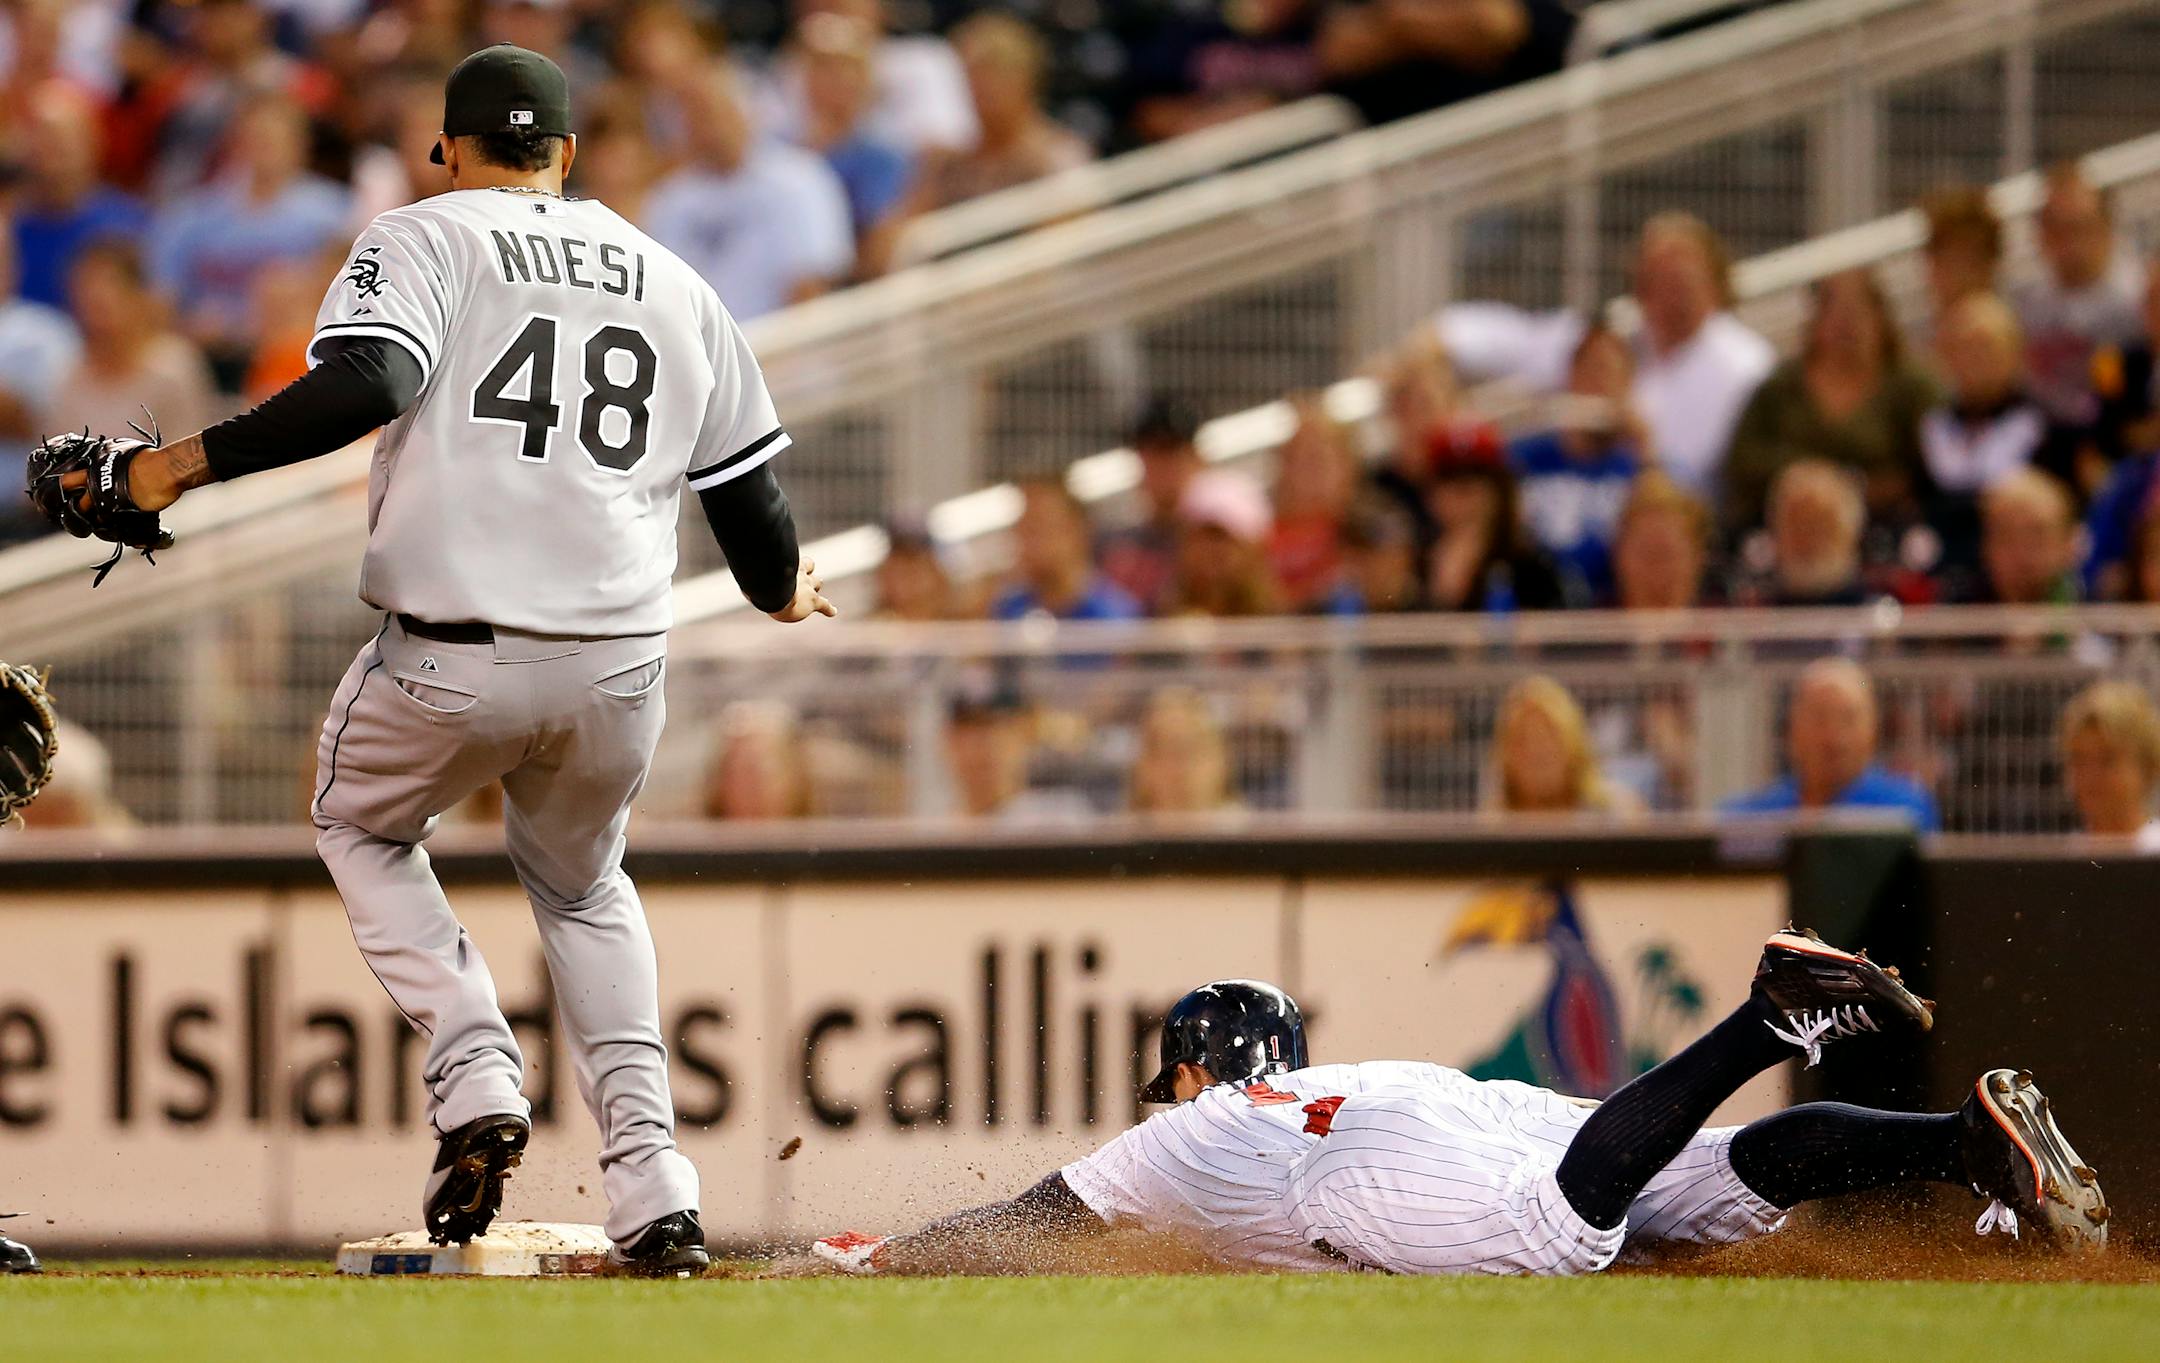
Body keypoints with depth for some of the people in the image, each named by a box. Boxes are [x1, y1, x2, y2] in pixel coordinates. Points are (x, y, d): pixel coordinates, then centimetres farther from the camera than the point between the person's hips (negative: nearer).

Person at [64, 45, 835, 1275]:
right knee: (583, 887, 29)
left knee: (360, 825, 26)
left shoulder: (424, 240, 2)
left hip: (452, 655, -4)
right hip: (620, 667, 4)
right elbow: (747, 482, 17)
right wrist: (783, 590, 37)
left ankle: (477, 1081, 4)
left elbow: (363, 387, -17)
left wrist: (192, 463, -12)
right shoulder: (674, 283, 15)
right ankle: (653, 1193, 13)